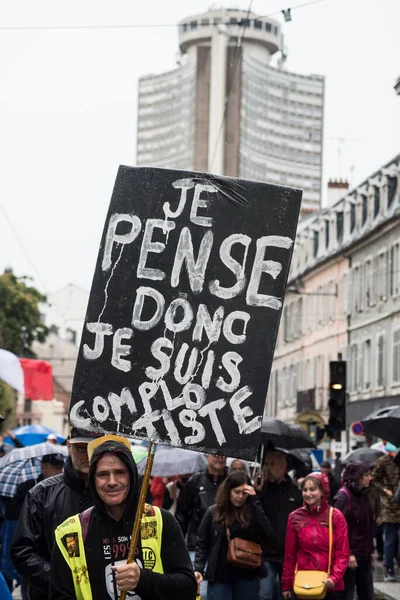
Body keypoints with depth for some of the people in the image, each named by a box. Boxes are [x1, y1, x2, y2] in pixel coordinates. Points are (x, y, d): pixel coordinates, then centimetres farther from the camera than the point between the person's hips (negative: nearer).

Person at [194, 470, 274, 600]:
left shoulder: (253, 511, 1)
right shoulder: (213, 512, 4)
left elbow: (268, 537, -14)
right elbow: (202, 543, 7)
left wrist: (253, 503, -14)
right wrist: (198, 569, -8)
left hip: (247, 576, 0)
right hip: (219, 576, 0)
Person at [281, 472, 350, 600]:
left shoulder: (336, 516, -3)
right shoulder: (295, 518, 1)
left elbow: (343, 553, -4)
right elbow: (290, 554, 7)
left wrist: (335, 577, -18)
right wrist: (286, 584, 8)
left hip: (332, 586, -1)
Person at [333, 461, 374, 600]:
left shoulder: (363, 495, 11)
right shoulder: (343, 497, -14)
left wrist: (370, 550, 16)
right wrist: (347, 554, -20)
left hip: (364, 557, 8)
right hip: (349, 557, -8)